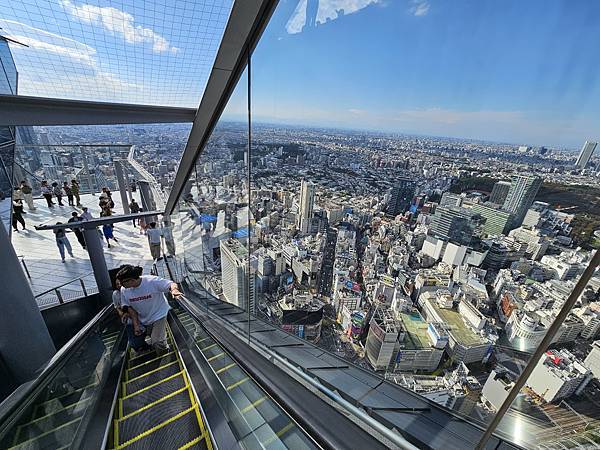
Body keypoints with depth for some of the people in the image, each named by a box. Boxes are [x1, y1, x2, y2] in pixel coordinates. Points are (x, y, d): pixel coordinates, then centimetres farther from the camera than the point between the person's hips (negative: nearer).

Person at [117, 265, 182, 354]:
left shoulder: (152, 281, -30)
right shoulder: (124, 290, -13)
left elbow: (171, 284, -29)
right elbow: (130, 308, -2)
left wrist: (174, 290, -54)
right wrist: (136, 325, -5)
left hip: (158, 315, -6)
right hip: (142, 320, 6)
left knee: (157, 343, -11)